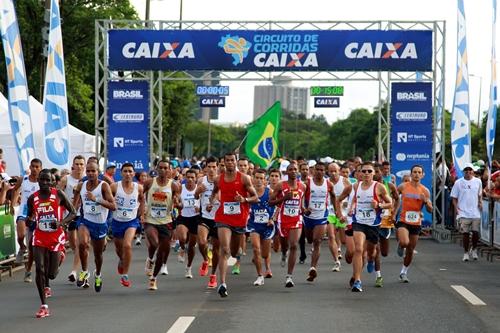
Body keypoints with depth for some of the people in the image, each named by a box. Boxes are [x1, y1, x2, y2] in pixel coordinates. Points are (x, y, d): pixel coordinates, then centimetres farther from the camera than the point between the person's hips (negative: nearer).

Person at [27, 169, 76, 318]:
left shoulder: (59, 194, -7)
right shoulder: (32, 198, 0)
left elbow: (73, 213, -2)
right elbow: (29, 216, 16)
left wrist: (61, 222, -20)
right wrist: (30, 219, -9)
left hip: (56, 237, -2)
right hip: (39, 237, 2)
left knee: (51, 273, 3)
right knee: (39, 269, -13)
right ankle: (44, 306, -7)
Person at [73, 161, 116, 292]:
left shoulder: (103, 186, -12)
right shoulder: (81, 186, 0)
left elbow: (113, 206, -22)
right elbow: (75, 205, 18)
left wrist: (96, 199, -30)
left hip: (100, 224, -1)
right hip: (85, 221, 1)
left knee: (98, 253, 15)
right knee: (82, 244, -30)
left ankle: (98, 275, 45)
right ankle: (84, 271, -10)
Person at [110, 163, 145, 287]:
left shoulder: (138, 188, -7)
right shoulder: (114, 187, -13)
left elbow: (142, 200, 12)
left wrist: (142, 215, 13)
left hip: (132, 221, -1)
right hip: (117, 221, 1)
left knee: (127, 245, -23)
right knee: (118, 248, 20)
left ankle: (125, 275, -11)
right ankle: (121, 261, 58)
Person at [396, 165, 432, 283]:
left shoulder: (425, 191, 2)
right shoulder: (403, 187, -3)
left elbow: (430, 210, 3)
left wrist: (426, 201, -16)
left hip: (416, 223, 3)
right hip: (403, 221, -3)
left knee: (410, 250, 10)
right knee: (404, 243, -28)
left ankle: (404, 272, 29)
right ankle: (400, 245, 10)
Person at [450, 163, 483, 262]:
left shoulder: (478, 182, 6)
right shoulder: (458, 183, 0)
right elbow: (454, 197, 4)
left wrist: (480, 202, 0)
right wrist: (456, 208, -10)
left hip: (475, 213, 1)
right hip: (463, 213, -1)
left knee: (476, 232, -1)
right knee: (465, 233, 0)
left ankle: (474, 249, 24)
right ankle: (466, 253, 13)